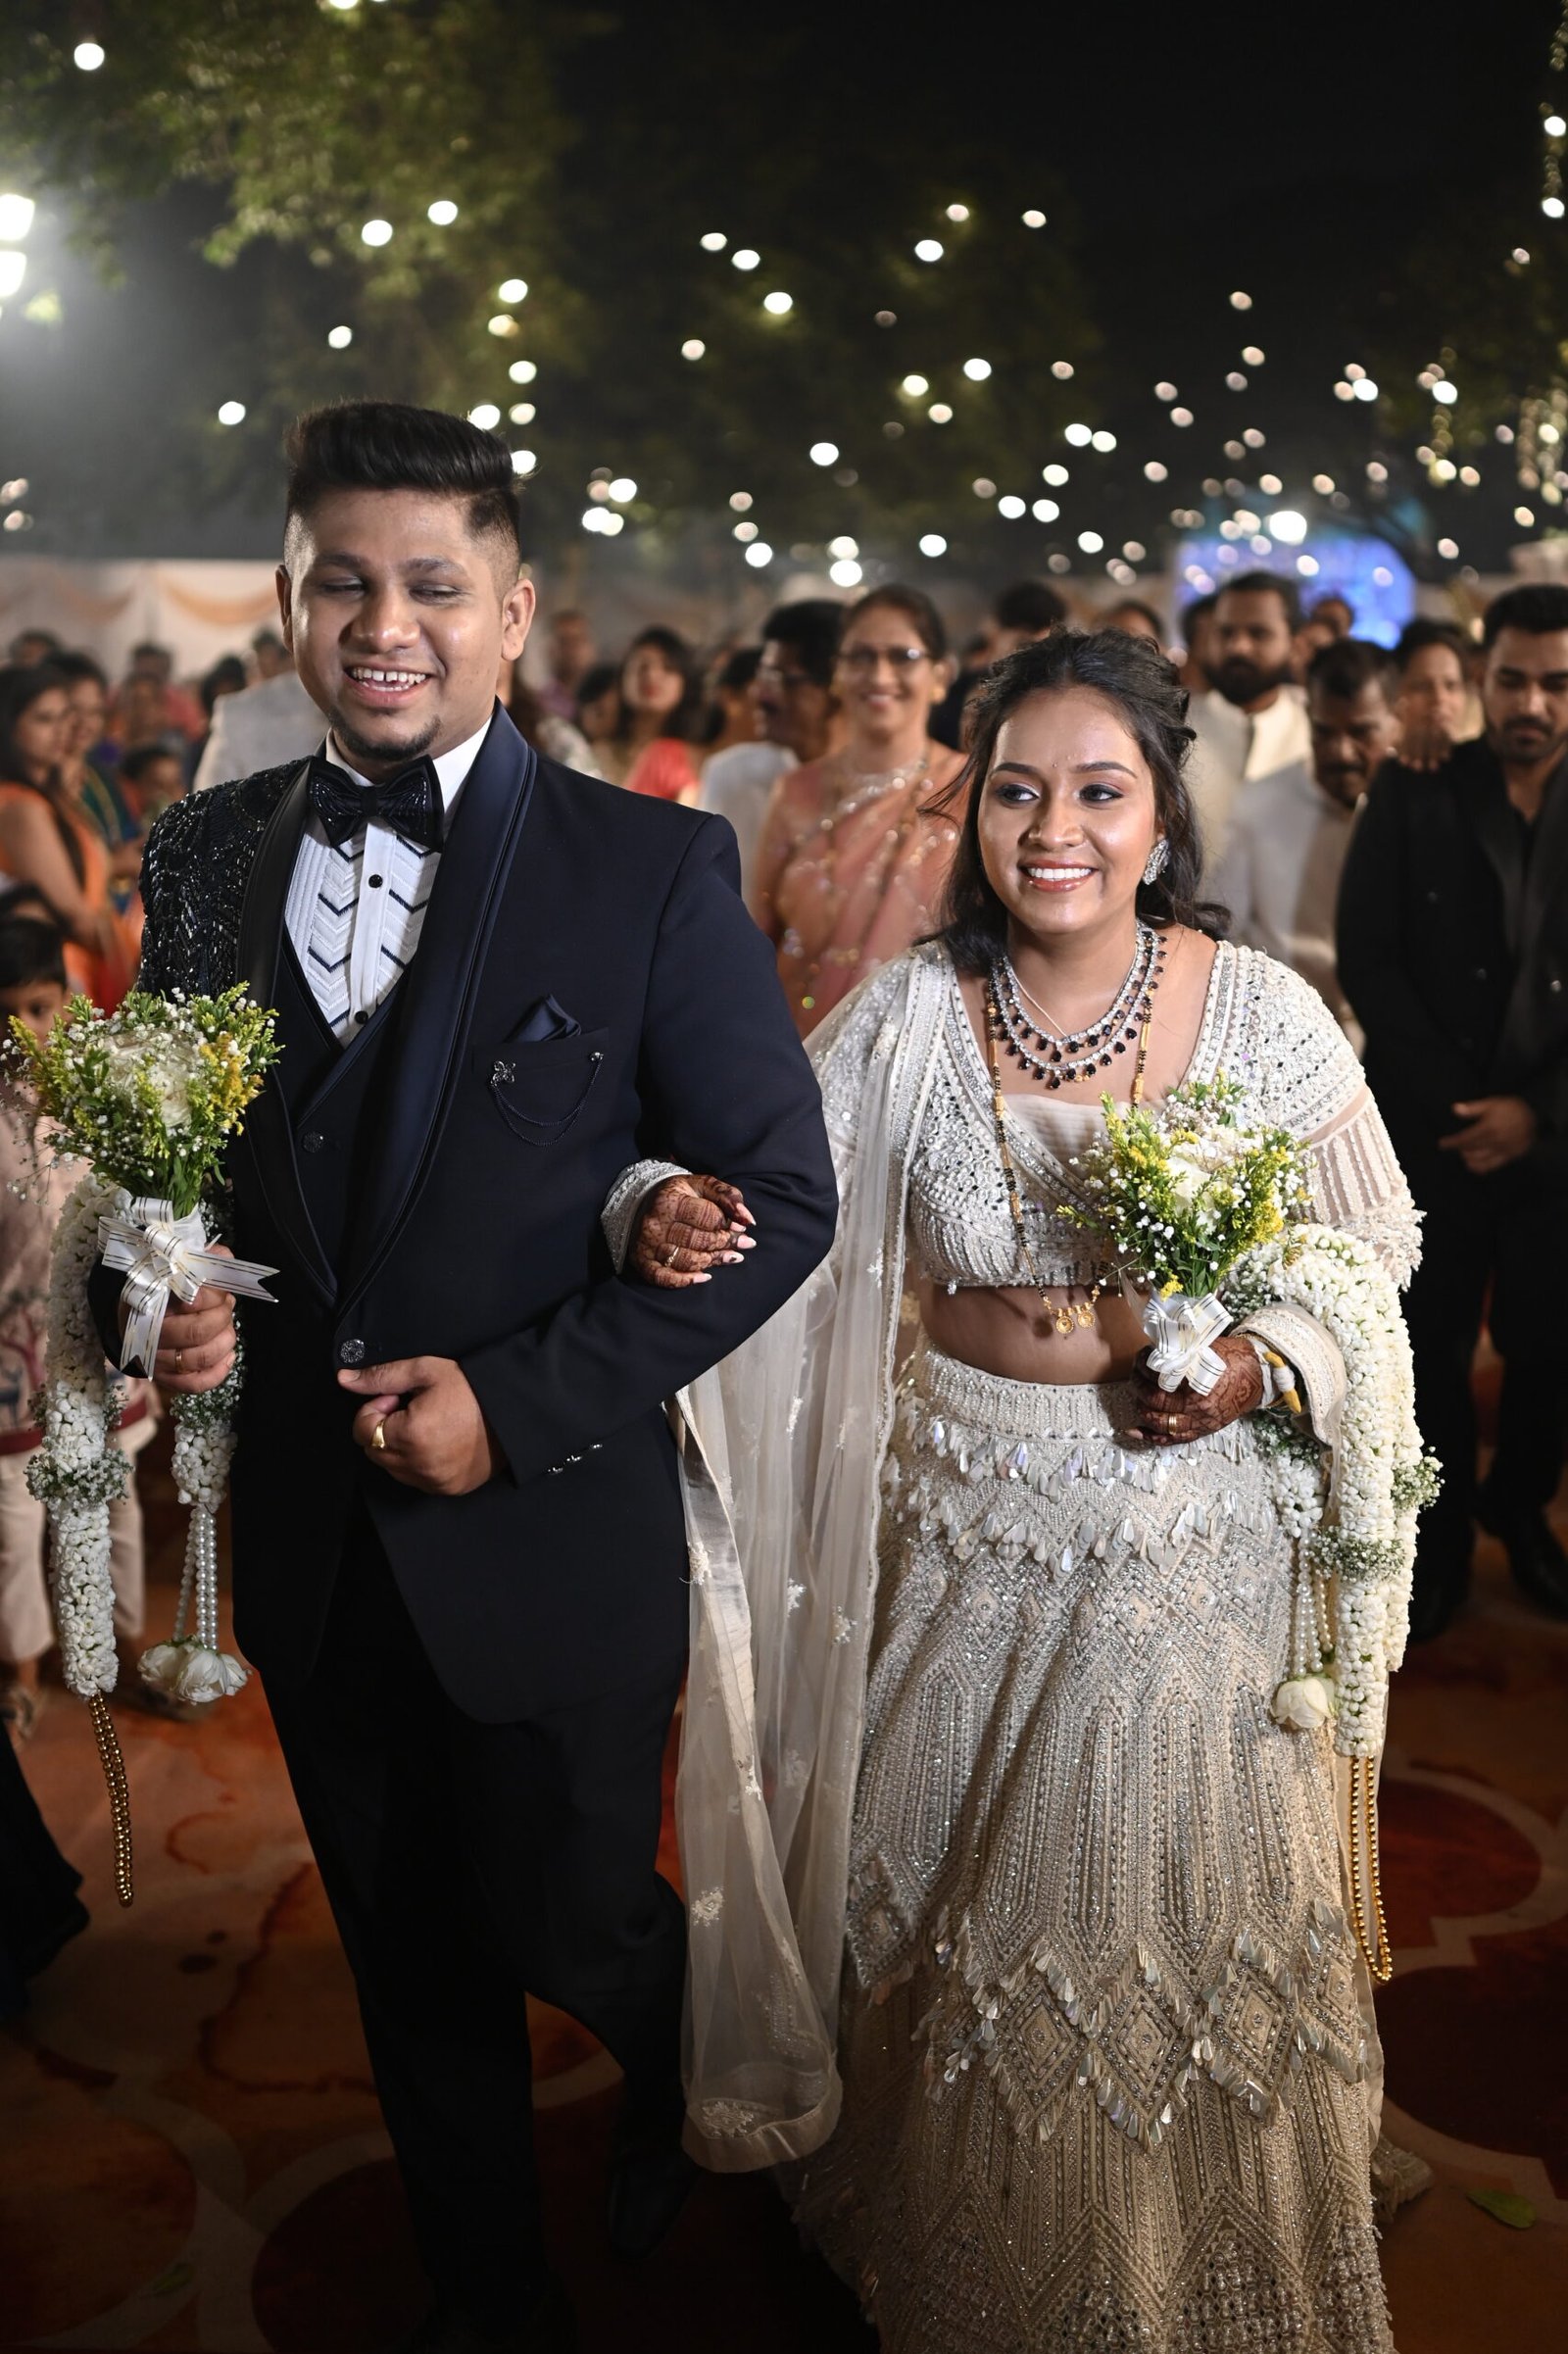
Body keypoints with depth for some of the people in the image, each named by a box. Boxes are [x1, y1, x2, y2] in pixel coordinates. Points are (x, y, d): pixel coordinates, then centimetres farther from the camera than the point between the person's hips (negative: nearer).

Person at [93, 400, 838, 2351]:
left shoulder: (654, 868, -11)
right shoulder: (203, 857, 1)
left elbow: (780, 1196, -11)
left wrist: (524, 1403, -18)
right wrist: (151, 1294, -11)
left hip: (546, 1537, -4)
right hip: (309, 1542, 4)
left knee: (567, 1927, 14)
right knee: (412, 1966, 21)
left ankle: (688, 2082, 52)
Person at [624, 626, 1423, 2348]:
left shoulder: (1259, 1008, -9)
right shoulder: (907, 1015, -9)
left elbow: (1367, 1256, 1)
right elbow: (760, 1193, -9)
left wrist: (1264, 1364, -17)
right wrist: (668, 1216, -31)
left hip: (1191, 1525, -1)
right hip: (963, 1529, 1)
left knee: (1184, 1908, 13)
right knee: (953, 1902, 17)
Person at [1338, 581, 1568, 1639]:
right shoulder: (1412, 794, -1)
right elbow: (1368, 958, -5)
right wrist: (1448, 1105, -11)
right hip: (1429, 1130, -1)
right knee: (1433, 1348, 8)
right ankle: (1441, 1543, 26)